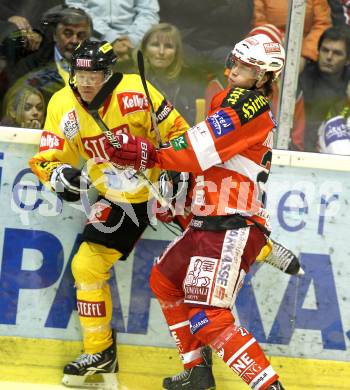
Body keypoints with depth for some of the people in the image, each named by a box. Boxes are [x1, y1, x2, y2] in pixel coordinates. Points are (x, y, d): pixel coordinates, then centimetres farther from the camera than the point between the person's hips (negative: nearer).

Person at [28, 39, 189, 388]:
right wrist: (59, 174, -30)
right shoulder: (62, 106, -11)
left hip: (160, 186, -3)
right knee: (87, 265, -4)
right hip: (117, 200, 3)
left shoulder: (135, 93, -20)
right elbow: (46, 158, -8)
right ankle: (99, 352, 9)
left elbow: (176, 131, -10)